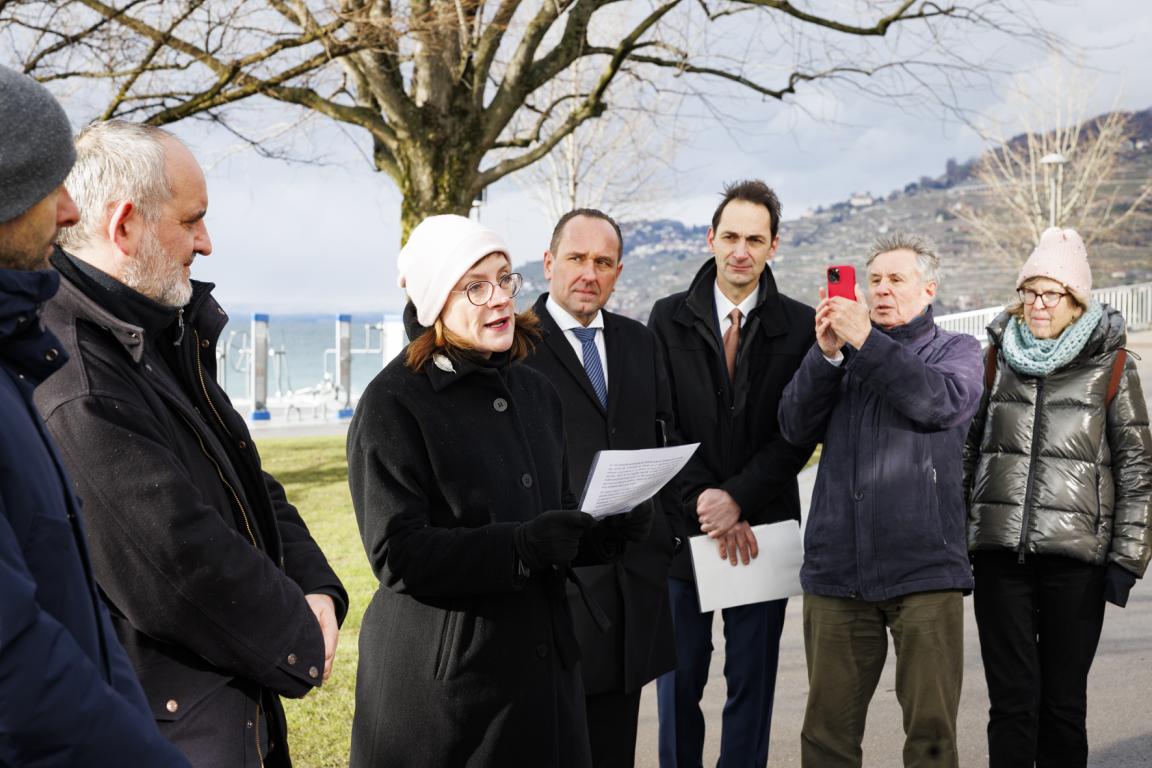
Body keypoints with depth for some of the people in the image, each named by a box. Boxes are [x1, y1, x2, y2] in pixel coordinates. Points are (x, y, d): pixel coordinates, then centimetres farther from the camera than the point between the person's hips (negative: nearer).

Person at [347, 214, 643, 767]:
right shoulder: (394, 404, -11)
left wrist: (594, 535, -4)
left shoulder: (534, 392, 11)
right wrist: (520, 546, -27)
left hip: (542, 663, 6)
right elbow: (397, 553, -17)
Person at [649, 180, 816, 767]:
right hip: (682, 525, 1)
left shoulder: (800, 326, 1)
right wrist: (703, 502, -11)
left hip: (761, 528, 0)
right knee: (679, 683, 8)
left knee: (753, 683, 7)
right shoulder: (669, 318, 3)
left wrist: (737, 498, -13)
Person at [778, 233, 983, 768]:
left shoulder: (956, 350, 11)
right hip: (837, 567, 2)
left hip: (924, 568, -2)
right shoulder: (840, 353, 17)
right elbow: (796, 428, 4)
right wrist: (826, 353, -8)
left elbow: (943, 400, -11)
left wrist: (865, 342, -15)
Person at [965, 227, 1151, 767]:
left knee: (1063, 702, 6)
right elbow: (968, 452, 14)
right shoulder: (996, 357, 10)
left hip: (1076, 558, -2)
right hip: (999, 554, 2)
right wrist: (958, 537, 10)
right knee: (1011, 701, 3)